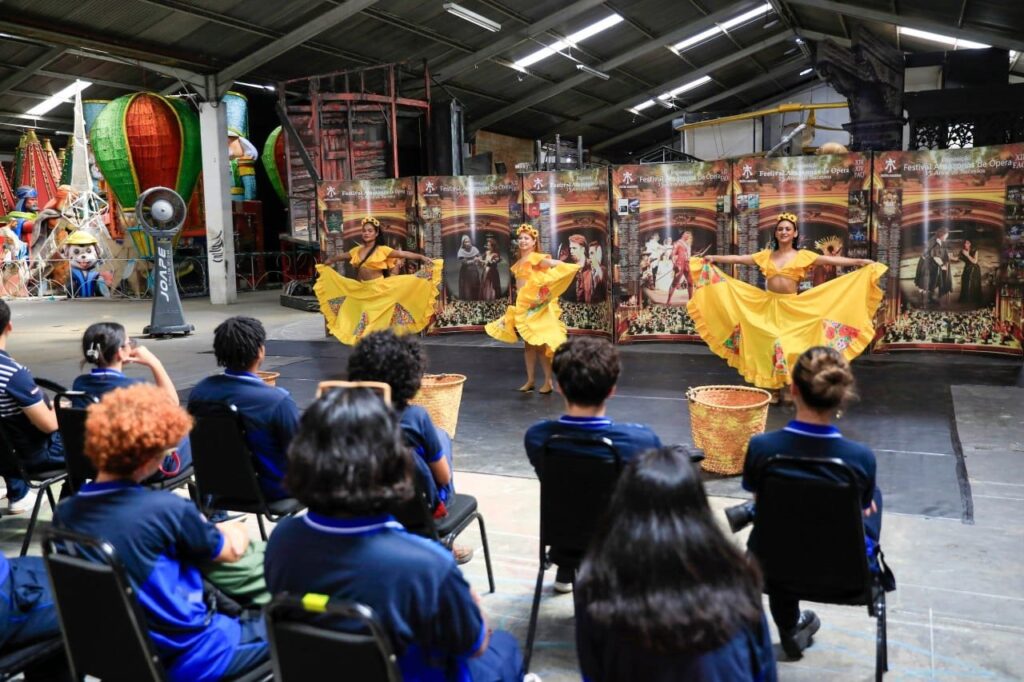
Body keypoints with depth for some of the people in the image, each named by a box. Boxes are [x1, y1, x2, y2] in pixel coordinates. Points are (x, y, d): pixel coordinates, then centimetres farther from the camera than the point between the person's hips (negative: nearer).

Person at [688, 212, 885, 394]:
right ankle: (774, 389, 13)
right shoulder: (766, 255, 8)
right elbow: (739, 259, 8)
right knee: (770, 347, 4)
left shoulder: (803, 256, 0)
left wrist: (860, 262, -14)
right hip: (768, 306, 2)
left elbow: (832, 260, -7)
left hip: (792, 308, -2)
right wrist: (714, 258, 4)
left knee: (791, 347, 1)